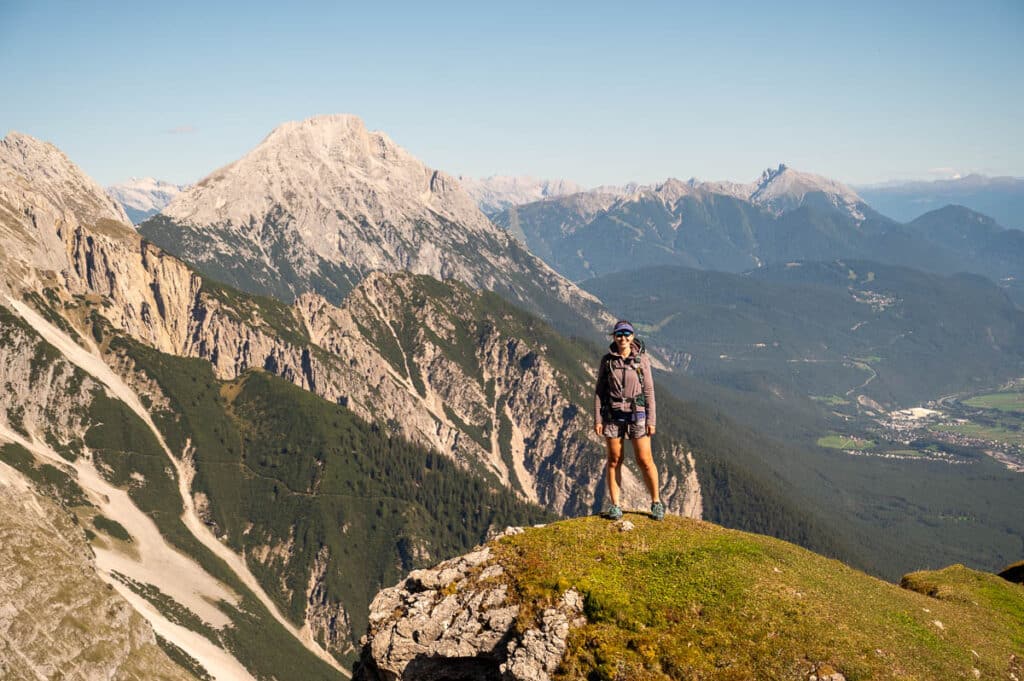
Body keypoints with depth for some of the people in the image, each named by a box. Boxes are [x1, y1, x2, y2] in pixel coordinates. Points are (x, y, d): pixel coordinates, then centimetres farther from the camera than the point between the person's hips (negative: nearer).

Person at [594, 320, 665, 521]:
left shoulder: (642, 359, -1)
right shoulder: (607, 361, 2)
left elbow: (649, 391, 0)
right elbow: (599, 391, 4)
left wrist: (651, 420, -5)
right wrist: (597, 419, -3)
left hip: (637, 414, -1)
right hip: (612, 415, 1)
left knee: (645, 461, -1)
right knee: (614, 461, 4)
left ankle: (656, 502, 15)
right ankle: (615, 506, 11)